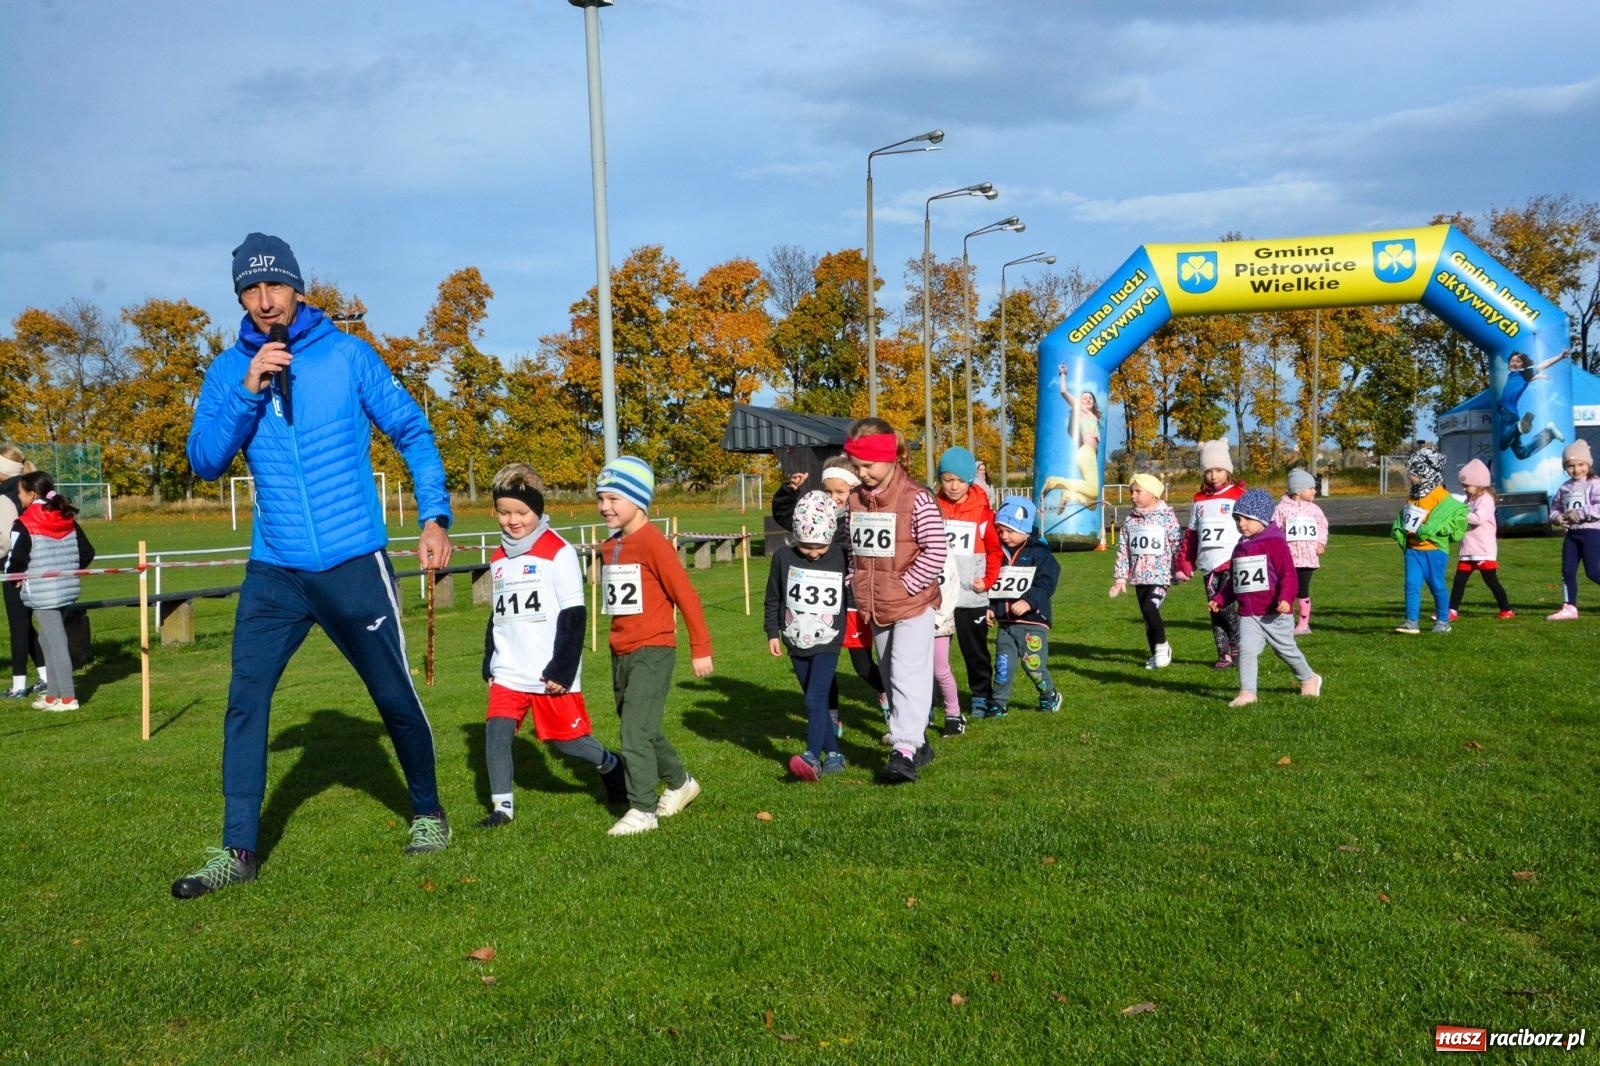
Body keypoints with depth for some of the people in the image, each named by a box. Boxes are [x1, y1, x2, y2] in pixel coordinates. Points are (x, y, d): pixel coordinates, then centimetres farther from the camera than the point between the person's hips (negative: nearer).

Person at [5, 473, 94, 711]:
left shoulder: (24, 524, -11)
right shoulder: (67, 519, 8)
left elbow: (16, 560, -14)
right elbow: (87, 553, 9)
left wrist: (11, 577, 6)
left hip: (42, 592, -7)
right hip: (67, 589, 7)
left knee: (56, 642, -3)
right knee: (47, 639, 17)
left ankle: (68, 698, 1)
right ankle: (52, 695, 20)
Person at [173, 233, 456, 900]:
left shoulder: (347, 355, -2)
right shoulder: (228, 372, 3)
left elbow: (412, 431, 3)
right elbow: (204, 462, -5)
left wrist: (435, 516, -6)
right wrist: (248, 390, -18)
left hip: (355, 567, -2)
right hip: (273, 572, 2)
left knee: (395, 696, 5)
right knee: (244, 703, -3)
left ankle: (428, 813, 27)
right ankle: (238, 850, 7)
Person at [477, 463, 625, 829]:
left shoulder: (558, 552, -9)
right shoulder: (498, 559, 12)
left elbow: (573, 617, -11)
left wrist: (562, 670, -14)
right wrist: (488, 665, 17)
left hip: (551, 674, -5)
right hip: (508, 672, 5)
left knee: (566, 739, 3)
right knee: (496, 730, -9)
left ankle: (610, 765, 32)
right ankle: (501, 806, 3)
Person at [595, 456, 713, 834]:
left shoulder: (653, 543, -14)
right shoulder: (609, 547, 10)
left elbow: (686, 595, -13)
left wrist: (700, 648, -11)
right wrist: (619, 642, 19)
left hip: (653, 651, -8)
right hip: (621, 653, 8)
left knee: (635, 730, -10)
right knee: (643, 728, 18)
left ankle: (643, 810, -1)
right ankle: (679, 783, 37)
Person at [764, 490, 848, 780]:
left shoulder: (843, 558, -10)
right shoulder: (783, 556, -5)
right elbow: (773, 597, 6)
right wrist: (772, 632, 7)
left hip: (827, 643, -3)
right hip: (796, 643, 4)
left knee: (815, 699, -16)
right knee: (815, 700, 11)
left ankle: (812, 756, -17)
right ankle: (833, 753, 20)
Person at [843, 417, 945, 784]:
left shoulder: (916, 499, -14)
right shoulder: (854, 499, 4)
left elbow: (935, 552, -16)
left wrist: (905, 586, -16)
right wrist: (857, 590, 4)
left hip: (913, 604, -7)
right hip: (874, 608, 7)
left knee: (908, 675, -11)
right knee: (891, 677, 14)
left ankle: (904, 751, -11)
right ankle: (917, 743, 27)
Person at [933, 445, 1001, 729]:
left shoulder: (982, 511, 0)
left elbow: (994, 548, 7)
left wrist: (988, 579, -2)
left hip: (971, 596, 0)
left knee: (975, 650, 13)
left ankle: (981, 696, 27)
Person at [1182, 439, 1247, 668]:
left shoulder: (1239, 497, -1)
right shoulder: (1199, 501, 13)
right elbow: (1191, 537, 16)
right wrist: (1184, 565, 13)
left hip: (1232, 563, -5)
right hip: (1208, 565, 5)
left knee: (1225, 606, -17)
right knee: (1215, 612, 6)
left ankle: (1238, 646, 2)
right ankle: (1224, 655, 14)